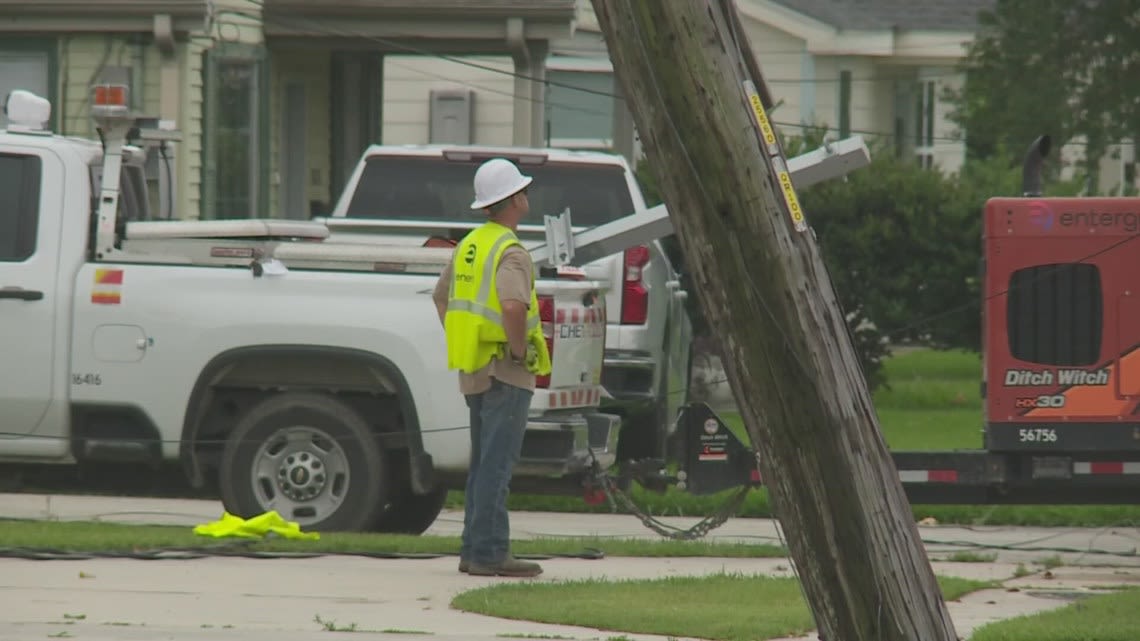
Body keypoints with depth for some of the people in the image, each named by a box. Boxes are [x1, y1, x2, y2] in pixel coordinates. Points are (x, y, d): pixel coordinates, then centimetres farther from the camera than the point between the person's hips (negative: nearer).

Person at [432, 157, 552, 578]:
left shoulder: (470, 244, 13)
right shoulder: (510, 251, -16)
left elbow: (442, 297, 25)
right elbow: (513, 306, -33)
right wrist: (520, 350, -18)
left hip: (474, 371, 9)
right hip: (506, 373, -9)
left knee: (483, 463, 15)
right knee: (497, 464, -8)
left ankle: (474, 550, 17)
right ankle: (489, 553, -9)